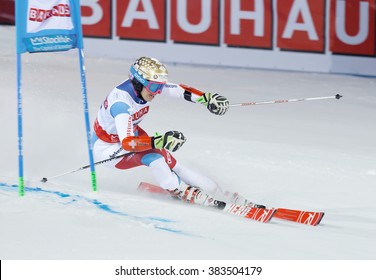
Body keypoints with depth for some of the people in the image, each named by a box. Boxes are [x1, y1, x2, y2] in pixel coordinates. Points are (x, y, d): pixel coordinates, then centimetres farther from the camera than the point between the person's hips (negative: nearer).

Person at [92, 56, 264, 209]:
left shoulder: (145, 85, -16)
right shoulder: (121, 102, -38)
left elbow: (180, 90, -8)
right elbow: (126, 143, -48)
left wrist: (206, 98, -24)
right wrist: (159, 141, -57)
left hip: (131, 134, 8)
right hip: (108, 149, -8)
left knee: (168, 162, -5)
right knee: (152, 156, -29)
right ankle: (183, 192, -10)